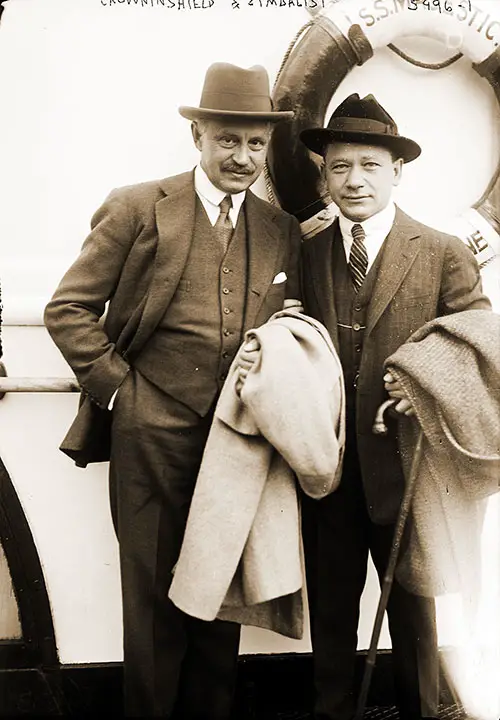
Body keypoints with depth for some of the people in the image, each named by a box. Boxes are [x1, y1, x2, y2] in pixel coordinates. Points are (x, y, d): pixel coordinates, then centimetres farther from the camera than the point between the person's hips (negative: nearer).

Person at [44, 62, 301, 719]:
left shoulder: (283, 232, 10)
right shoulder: (138, 209, -1)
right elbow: (67, 308, -1)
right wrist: (116, 385, -7)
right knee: (155, 599, 8)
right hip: (154, 438, -3)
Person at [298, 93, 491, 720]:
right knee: (329, 607, 16)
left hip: (406, 462, -2)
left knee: (411, 605, 15)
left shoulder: (445, 255, -2)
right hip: (326, 463, 2)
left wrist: (432, 383, -21)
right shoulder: (305, 251, 5)